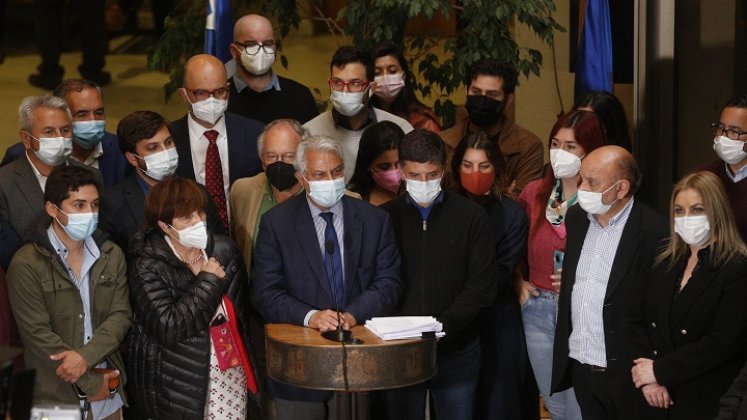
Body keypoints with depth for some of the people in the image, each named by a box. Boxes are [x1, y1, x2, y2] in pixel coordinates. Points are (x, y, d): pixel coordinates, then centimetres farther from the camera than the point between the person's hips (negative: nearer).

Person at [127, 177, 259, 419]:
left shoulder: (224, 250, 4)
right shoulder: (147, 268, -11)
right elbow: (168, 326, -22)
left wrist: (244, 361, 12)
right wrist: (208, 282, -15)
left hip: (228, 370, 4)